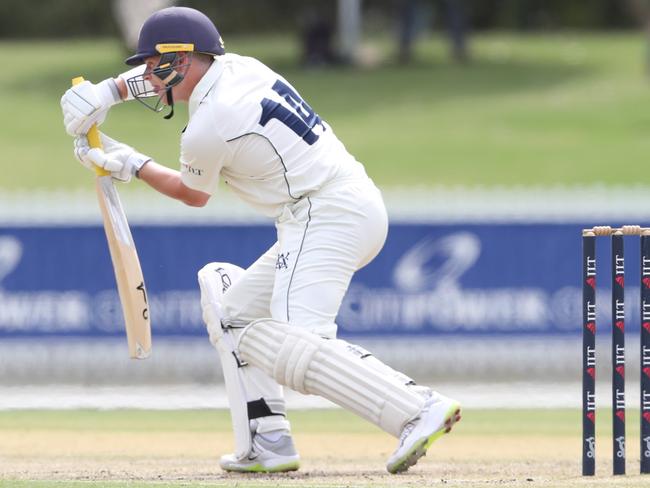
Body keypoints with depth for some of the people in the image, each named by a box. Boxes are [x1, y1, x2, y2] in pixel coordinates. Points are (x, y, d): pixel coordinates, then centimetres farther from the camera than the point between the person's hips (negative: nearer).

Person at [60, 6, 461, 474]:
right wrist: (108, 91, 22)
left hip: (327, 214, -10)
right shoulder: (240, 67, 13)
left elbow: (194, 194, 10)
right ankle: (267, 444, 10)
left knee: (296, 346, -26)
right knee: (236, 312, 20)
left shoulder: (206, 128, -12)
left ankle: (419, 409, -41)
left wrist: (132, 164, 22)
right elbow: (169, 69, 34)